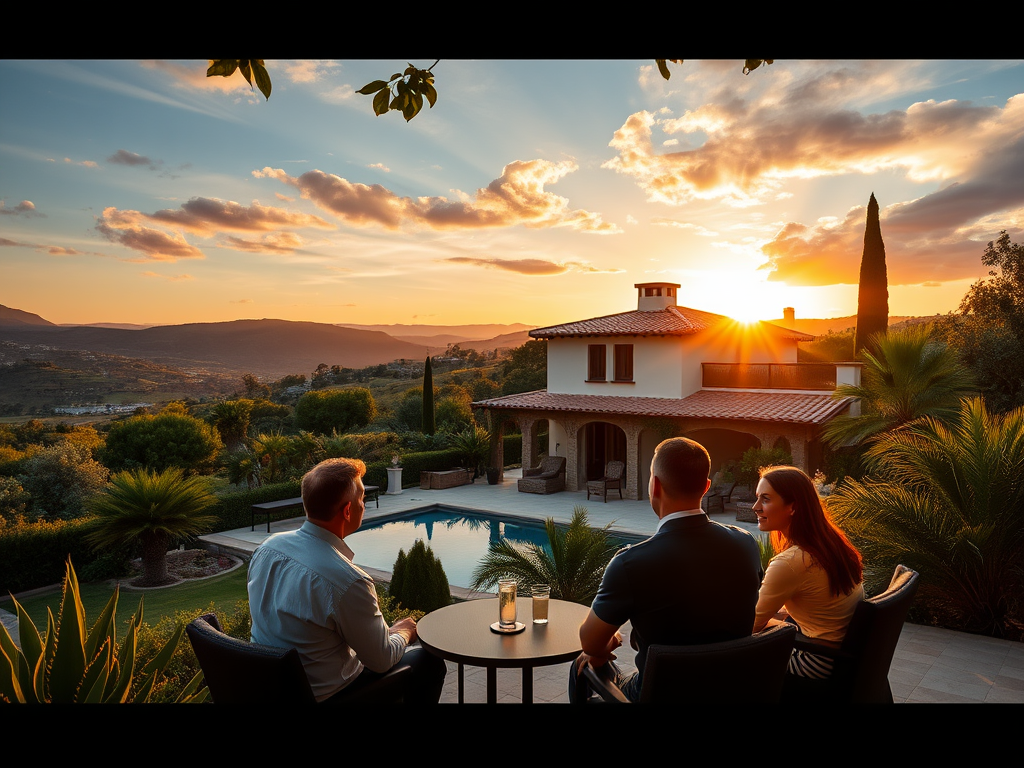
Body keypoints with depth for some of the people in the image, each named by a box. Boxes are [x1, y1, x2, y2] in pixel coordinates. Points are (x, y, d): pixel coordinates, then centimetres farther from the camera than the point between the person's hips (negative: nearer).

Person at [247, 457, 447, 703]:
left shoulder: (267, 547, -9)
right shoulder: (347, 581, -33)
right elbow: (382, 660, -19)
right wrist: (403, 631, 4)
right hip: (322, 695, -7)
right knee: (431, 662, 9)